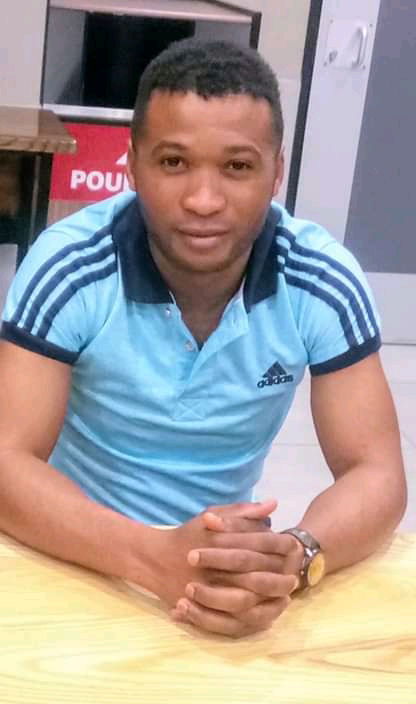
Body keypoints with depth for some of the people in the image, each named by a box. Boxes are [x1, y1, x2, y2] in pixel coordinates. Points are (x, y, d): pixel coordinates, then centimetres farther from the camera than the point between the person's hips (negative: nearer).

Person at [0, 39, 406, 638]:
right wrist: (158, 556, -37)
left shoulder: (325, 282, -13)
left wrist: (296, 559, -34)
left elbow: (376, 474, -12)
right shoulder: (69, 267, -18)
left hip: (229, 561, 2)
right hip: (79, 559, -2)